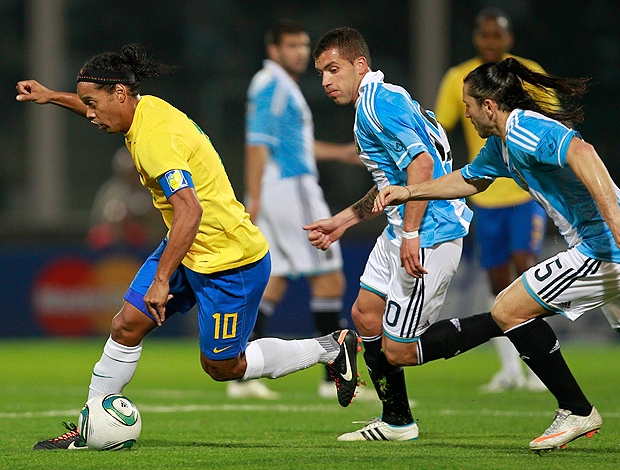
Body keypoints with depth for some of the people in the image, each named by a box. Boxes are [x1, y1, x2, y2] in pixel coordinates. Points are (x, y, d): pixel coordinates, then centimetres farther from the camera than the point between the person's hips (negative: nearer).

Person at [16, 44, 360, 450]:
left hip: (232, 262, -9)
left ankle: (332, 348, 16)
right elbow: (109, 112, 27)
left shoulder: (155, 140, -28)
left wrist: (161, 280, -38)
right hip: (188, 249, 9)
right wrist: (53, 97, 25)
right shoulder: (148, 108, 0)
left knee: (221, 366, 4)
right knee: (127, 325, 0)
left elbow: (190, 211, -38)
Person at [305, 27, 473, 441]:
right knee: (366, 314, 17)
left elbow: (421, 163, -26)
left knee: (396, 350, -10)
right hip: (403, 230, 11)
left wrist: (411, 235, -27)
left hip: (430, 236, -11)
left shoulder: (377, 104, -15)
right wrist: (342, 221, 30)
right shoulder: (376, 103, 19)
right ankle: (396, 423, 26)